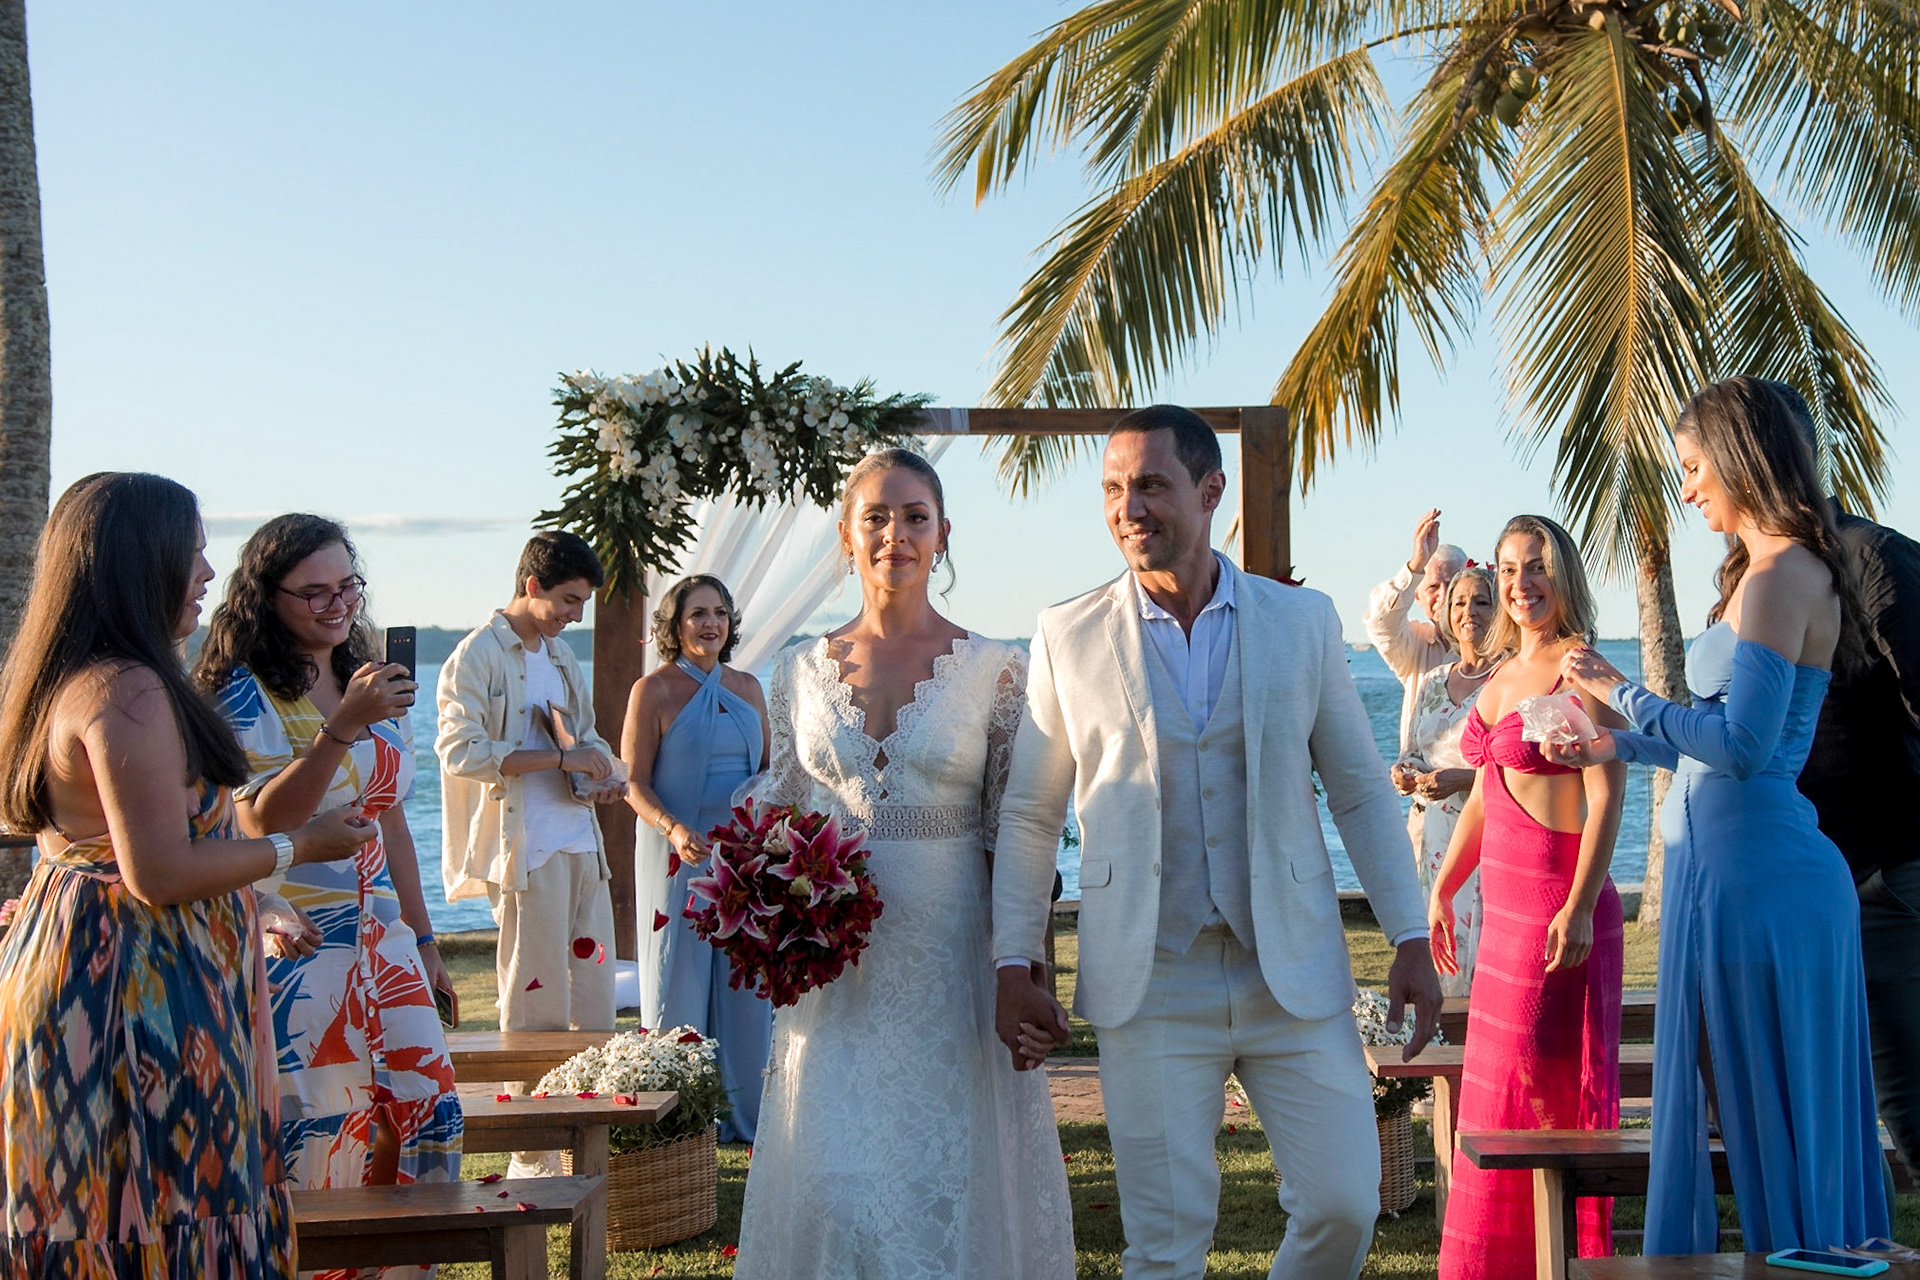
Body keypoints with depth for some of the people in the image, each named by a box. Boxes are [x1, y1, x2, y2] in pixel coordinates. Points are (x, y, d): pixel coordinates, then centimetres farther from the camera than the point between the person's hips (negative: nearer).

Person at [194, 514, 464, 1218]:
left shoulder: (371, 686, 12)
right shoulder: (245, 692, -8)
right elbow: (263, 821, -22)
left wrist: (423, 939, 20)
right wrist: (343, 726, -30)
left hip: (382, 940, 6)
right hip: (294, 945, -6)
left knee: (427, 1108, 2)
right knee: (312, 1134, -4)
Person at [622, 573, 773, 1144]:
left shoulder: (747, 688, 12)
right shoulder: (653, 690, -3)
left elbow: (768, 770, 17)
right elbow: (634, 783, -7)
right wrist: (674, 830, -23)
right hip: (679, 857, -4)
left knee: (748, 987, 6)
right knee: (679, 985, -1)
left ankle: (743, 1116, 15)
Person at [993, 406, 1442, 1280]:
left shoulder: (1302, 622, 4)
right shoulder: (1068, 638, 3)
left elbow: (1362, 790, 8)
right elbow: (1029, 815, 7)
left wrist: (1411, 938, 2)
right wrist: (1013, 964, 0)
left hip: (1294, 976, 1)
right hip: (1151, 983, -1)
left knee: (1344, 1204, -2)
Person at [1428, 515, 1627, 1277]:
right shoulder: (1502, 676, 16)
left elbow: (1607, 794, -16)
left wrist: (1580, 907, -23)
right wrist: (1441, 890, 20)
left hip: (1559, 906, -9)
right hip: (1504, 903, 9)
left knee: (1550, 1086, -5)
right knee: (1498, 1085, 12)